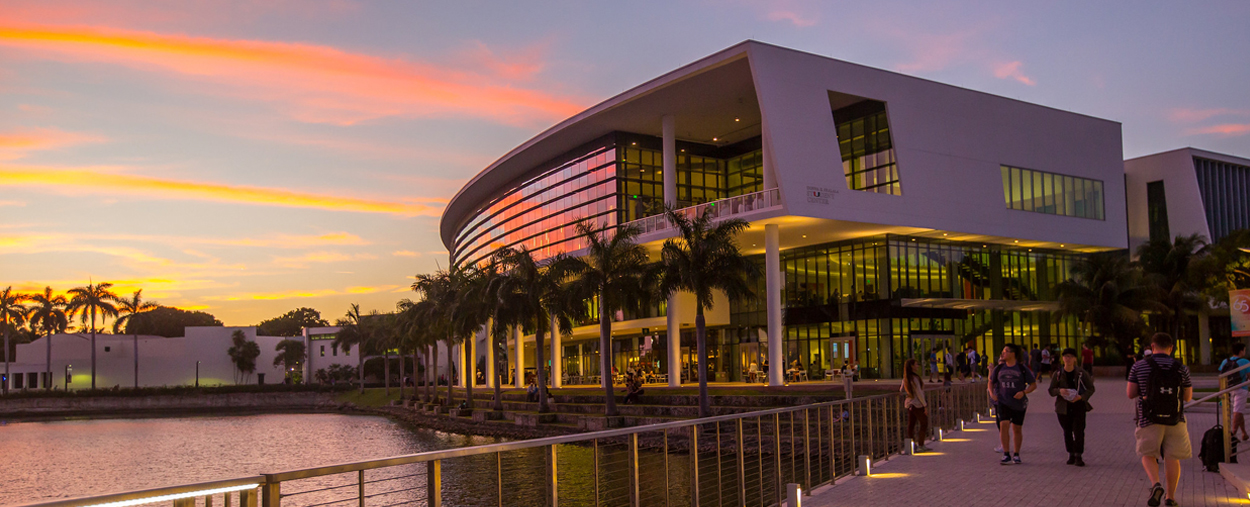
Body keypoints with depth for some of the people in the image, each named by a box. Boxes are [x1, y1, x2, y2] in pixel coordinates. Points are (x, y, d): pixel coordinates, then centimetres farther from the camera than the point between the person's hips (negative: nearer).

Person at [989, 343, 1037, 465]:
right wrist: (992, 393, 1)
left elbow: (1033, 384, 2)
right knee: (1004, 425, -15)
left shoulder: (1022, 369, -3)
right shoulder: (999, 368, 4)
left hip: (1018, 403, -1)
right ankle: (1006, 455, -13)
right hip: (1003, 402, 1)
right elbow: (991, 381, 18)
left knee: (1017, 429, 7)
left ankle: (1016, 455, 22)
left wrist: (1024, 392, -15)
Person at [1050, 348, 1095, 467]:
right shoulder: (1057, 373, 0)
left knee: (1079, 431, -7)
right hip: (1063, 407, 2)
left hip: (1078, 406, -1)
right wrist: (1059, 391, -19)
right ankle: (1071, 454, 19)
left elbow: (1091, 388, 3)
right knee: (1067, 431, 7)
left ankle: (1078, 456, -2)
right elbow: (1051, 390, 3)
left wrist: (1081, 397, -15)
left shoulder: (1081, 373, -3)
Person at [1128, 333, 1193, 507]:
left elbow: (1130, 393, -3)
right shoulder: (1181, 368, -1)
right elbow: (1188, 397, 6)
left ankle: (1156, 484, -11)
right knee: (1172, 457, 11)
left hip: (1149, 419, -1)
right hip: (1175, 420, 1)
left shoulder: (1139, 366, -4)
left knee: (1148, 455, 13)